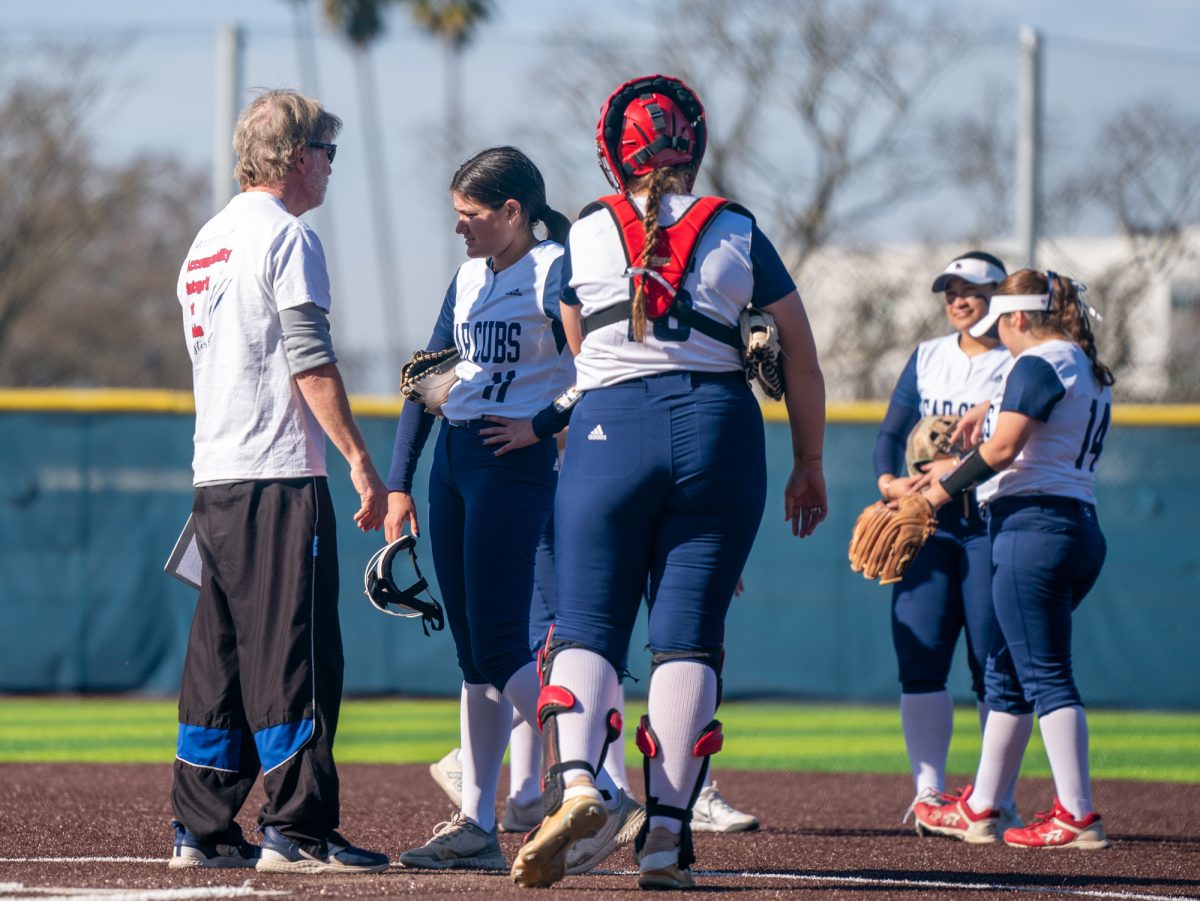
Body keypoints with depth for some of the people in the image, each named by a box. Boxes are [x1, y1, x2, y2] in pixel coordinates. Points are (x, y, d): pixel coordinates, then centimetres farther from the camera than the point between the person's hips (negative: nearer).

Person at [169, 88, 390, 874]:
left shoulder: (207, 242, 19)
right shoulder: (286, 236, -8)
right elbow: (309, 362, -15)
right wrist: (361, 461, -15)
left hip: (213, 477, 9)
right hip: (281, 473, -9)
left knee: (219, 654, 10)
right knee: (293, 652, -8)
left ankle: (203, 830, 11)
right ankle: (297, 829, -10)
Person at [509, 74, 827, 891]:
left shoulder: (584, 238, 6)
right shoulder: (739, 234, 6)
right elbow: (803, 364, 8)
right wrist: (809, 467, 19)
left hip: (610, 427, 0)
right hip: (720, 429, 0)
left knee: (587, 628, 3)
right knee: (688, 637, 1)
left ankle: (576, 781, -23)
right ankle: (667, 833, -5)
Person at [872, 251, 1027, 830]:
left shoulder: (1018, 365, 3)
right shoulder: (928, 357, 18)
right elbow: (892, 431, 14)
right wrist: (888, 481, -6)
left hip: (991, 523, -4)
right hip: (924, 522, 4)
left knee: (995, 663, -7)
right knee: (919, 657, -5)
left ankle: (998, 801, -4)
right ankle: (928, 793, -3)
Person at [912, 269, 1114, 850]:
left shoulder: (1037, 363, -9)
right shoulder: (1089, 371, 21)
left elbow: (1003, 449, -17)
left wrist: (950, 482, -6)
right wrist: (989, 409, 41)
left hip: (1033, 524, -10)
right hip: (1080, 529, 10)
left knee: (1046, 676, -12)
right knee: (1005, 673, 17)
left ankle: (1078, 817, -17)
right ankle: (979, 810, 22)